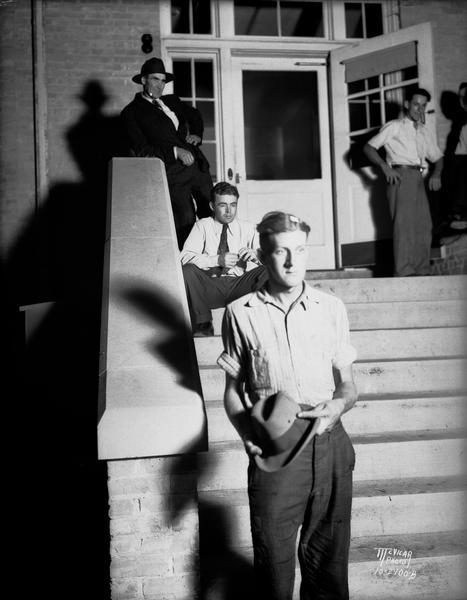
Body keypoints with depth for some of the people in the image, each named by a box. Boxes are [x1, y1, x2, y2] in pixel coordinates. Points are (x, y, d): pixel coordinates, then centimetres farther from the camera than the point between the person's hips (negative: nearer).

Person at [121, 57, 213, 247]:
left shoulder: (171, 101, 18)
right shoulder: (131, 112, 0)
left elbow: (194, 114, 37)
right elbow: (141, 149, -8)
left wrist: (196, 134, 15)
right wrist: (175, 152, -16)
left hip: (198, 165, 6)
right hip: (173, 172, -6)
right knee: (186, 222, -12)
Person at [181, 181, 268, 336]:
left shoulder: (247, 228, 12)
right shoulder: (202, 226, 6)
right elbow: (185, 256, -10)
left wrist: (255, 255, -19)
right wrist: (217, 260, -23)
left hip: (239, 287, 1)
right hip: (210, 286, -1)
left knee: (268, 272, -25)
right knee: (187, 271, -29)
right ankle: (203, 325, -16)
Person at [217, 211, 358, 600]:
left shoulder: (332, 308, 5)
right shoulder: (241, 314, 0)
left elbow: (348, 385, 11)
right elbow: (232, 390, 6)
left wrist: (338, 405, -11)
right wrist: (248, 435, -9)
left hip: (330, 446, 2)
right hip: (274, 451, -2)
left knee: (329, 555, 13)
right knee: (273, 557, 7)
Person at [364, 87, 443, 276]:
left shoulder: (425, 132, 23)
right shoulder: (394, 127, 7)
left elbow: (437, 157, 28)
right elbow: (368, 147, 2)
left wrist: (436, 174, 7)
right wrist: (384, 166, -13)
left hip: (418, 179, 6)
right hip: (400, 177, -6)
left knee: (424, 226, 2)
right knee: (403, 223, -14)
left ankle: (422, 271, 9)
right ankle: (403, 273, -16)